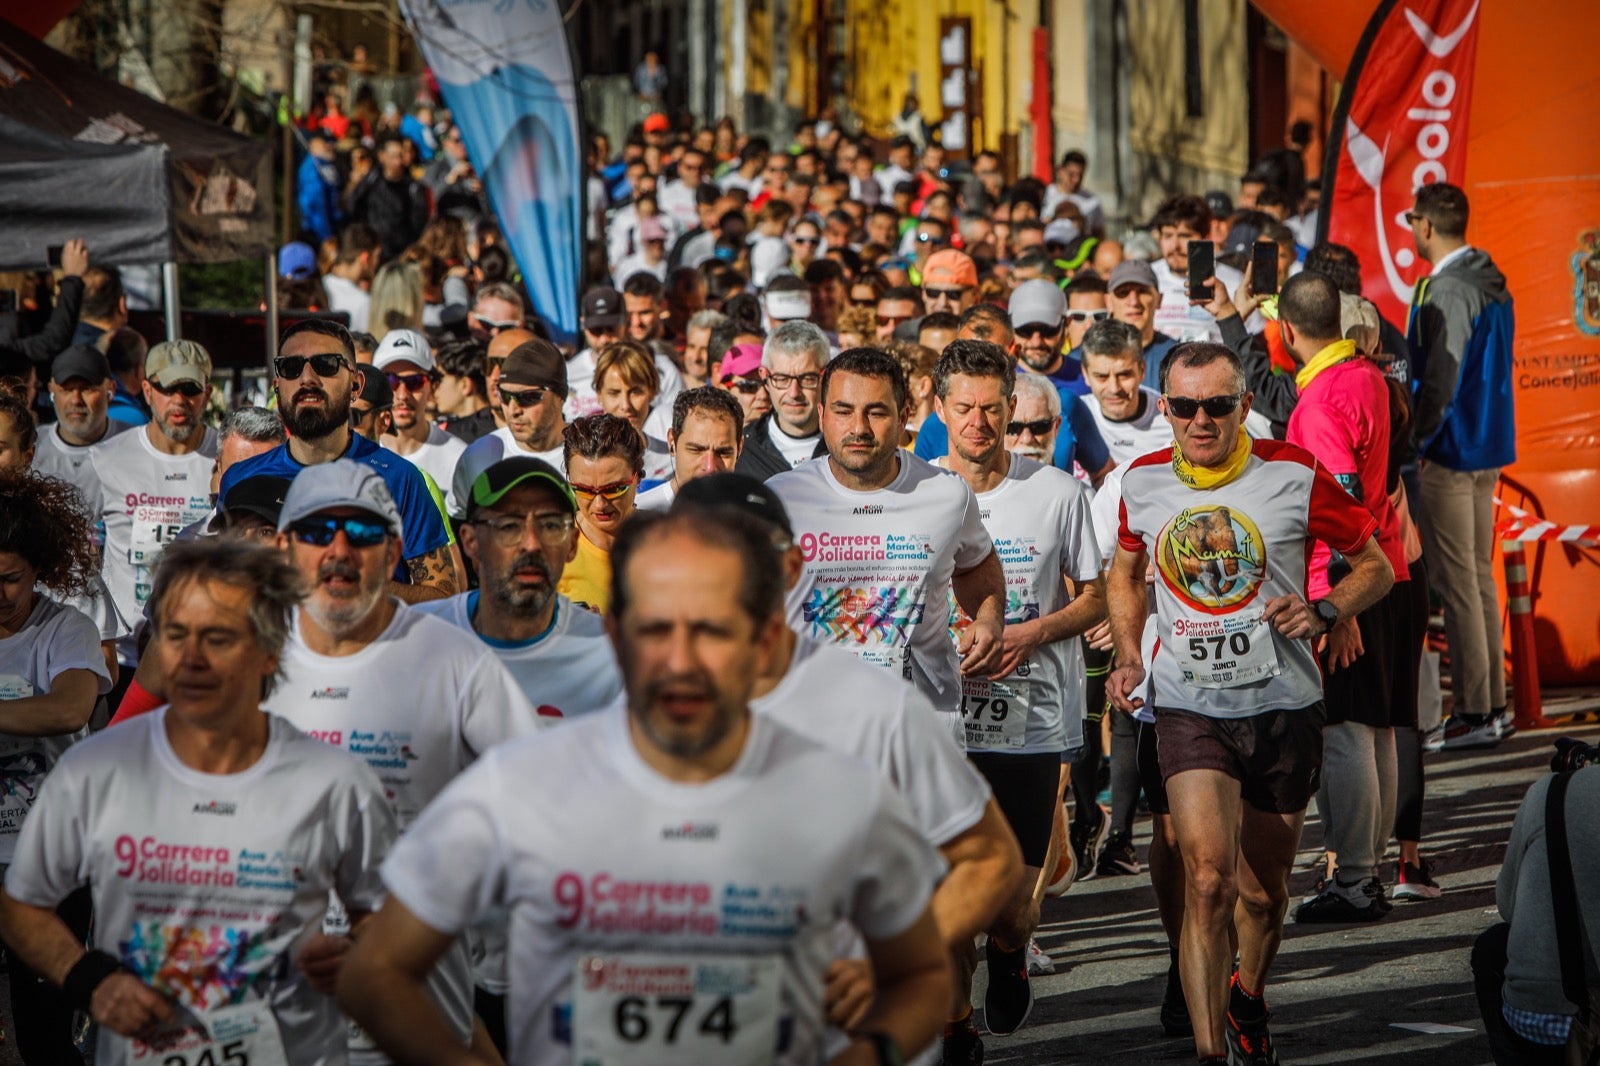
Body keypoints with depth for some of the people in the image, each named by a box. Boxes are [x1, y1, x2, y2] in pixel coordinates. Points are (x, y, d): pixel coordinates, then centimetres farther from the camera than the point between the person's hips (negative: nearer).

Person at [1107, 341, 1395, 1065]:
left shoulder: (1294, 476, -7)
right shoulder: (1143, 482, 0)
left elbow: (1376, 565, 4)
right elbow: (1124, 573, 21)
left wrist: (1323, 612, -15)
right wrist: (1128, 655, 5)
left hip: (1282, 707, 0)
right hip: (1190, 708, 0)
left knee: (1264, 890, 14)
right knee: (1207, 878, -19)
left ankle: (1249, 998, 44)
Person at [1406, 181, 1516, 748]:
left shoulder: (1446, 291, -18)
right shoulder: (1490, 280, 11)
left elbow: (1439, 380, -22)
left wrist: (1415, 442, -13)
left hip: (1449, 451, -9)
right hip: (1490, 447, 9)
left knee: (1456, 584, -5)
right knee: (1480, 575, 15)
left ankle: (1473, 712, -3)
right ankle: (1493, 702, 19)